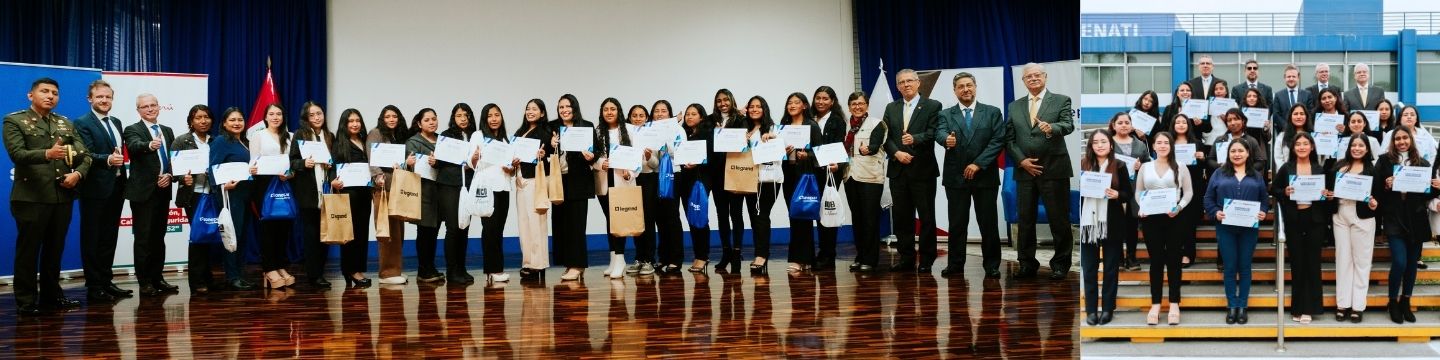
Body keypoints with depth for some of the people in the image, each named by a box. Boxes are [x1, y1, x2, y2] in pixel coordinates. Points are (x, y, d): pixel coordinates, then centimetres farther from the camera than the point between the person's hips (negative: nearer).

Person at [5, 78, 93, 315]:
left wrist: (78, 173, -10)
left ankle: (51, 296, 22)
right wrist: (47, 154, -31)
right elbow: (17, 154, -14)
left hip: (63, 196, 5)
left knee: (55, 250, 12)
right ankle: (26, 302, 6)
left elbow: (84, 155, 11)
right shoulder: (15, 121, 1)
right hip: (31, 197, -5)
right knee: (28, 250, 0)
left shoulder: (66, 124, 17)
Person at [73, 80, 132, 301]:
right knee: (92, 239, -1)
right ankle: (94, 287, 3)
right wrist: (108, 159, -36)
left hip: (116, 188, 7)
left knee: (109, 238, 12)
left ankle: (106, 282, 20)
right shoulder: (82, 123, -7)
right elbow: (87, 155, -19)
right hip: (95, 189, -7)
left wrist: (124, 179, 10)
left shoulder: (116, 123, 16)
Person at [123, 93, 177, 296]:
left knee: (159, 237, 11)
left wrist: (169, 175, -7)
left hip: (163, 190, 6)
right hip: (143, 192, -6)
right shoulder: (133, 130, -4)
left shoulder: (167, 131, 14)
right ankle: (145, 282, 1)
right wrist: (149, 146, -48)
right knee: (143, 238, -3)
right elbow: (134, 146, -26)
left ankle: (157, 278, 18)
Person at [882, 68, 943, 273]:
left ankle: (926, 260, 6)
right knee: (901, 217, 7)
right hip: (898, 170, 4)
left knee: (926, 217, 0)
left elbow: (932, 133, -11)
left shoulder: (932, 106, 1)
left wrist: (914, 139, -27)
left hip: (923, 170, -4)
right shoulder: (891, 108, 14)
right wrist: (896, 153, -9)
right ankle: (906, 259, 15)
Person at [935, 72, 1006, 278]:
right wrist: (947, 139, -36)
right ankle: (955, 265, 10)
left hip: (985, 176, -1)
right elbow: (940, 132, -11)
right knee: (957, 224, 4)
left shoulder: (992, 112, 6)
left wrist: (978, 164, -12)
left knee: (989, 223, 2)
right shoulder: (946, 115, 8)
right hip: (956, 177, 1)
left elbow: (998, 141, -3)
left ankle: (992, 266, 10)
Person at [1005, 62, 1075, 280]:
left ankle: (1060, 264, 11)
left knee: (1059, 219, 1)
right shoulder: (1014, 106, 12)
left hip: (1054, 169, -3)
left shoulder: (1061, 101, 3)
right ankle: (1027, 264, 16)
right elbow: (1009, 139, 8)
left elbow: (1068, 125, -13)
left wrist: (1052, 128, -35)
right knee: (1025, 219, 7)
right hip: (1025, 170, 3)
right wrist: (1021, 160, -6)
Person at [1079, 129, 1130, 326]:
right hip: (1088, 223, 1)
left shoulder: (1119, 166, 1)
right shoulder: (1082, 164, 2)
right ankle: (1091, 309, 11)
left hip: (1112, 224, -1)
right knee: (1089, 269, 4)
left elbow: (1128, 194, 3)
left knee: (1111, 268, 7)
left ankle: (1108, 308, 15)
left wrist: (1117, 195, -16)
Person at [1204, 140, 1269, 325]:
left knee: (1245, 267, 5)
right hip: (1226, 228, -1)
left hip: (1249, 228, 1)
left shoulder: (1256, 176, 10)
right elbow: (1208, 198, 3)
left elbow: (1264, 199, 9)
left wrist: (1263, 212, -10)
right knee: (1230, 268, 1)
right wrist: (1215, 212, -13)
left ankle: (1243, 306, 13)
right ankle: (1232, 306, 9)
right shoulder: (1219, 174, 6)